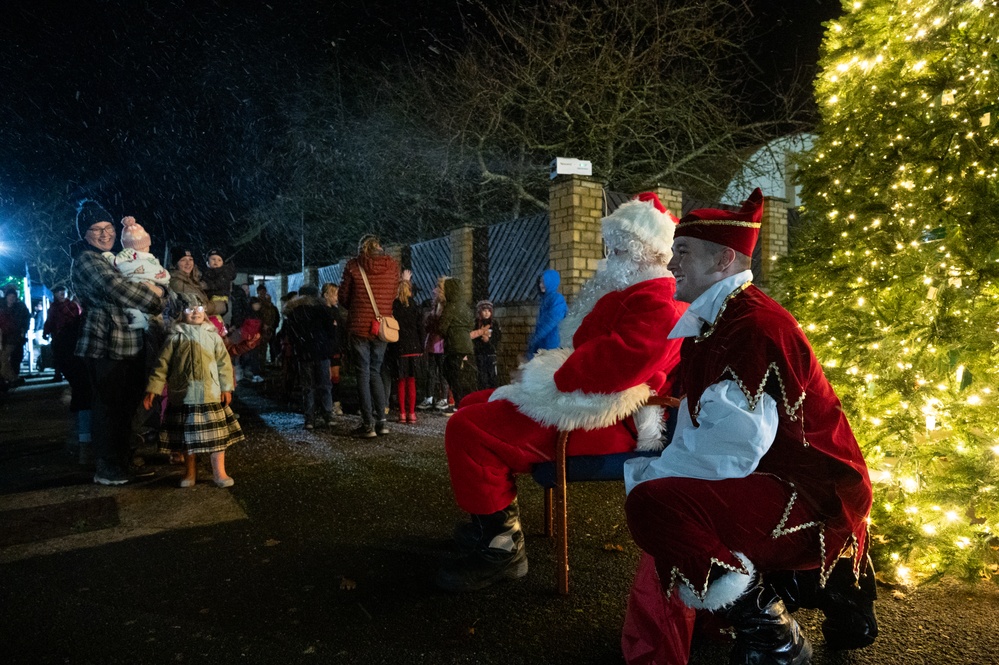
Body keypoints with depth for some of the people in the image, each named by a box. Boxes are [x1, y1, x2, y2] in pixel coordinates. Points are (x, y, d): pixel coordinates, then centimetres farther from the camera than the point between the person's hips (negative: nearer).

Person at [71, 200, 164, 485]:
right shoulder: (86, 260, -11)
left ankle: (123, 460, 31)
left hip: (129, 342, 9)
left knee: (126, 405, 17)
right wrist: (155, 298, -10)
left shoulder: (112, 258, 18)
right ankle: (106, 469, 9)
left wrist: (153, 287, 0)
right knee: (108, 407, -2)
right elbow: (118, 290, -22)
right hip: (105, 344, -9)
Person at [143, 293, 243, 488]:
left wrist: (226, 387, 0)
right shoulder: (176, 337, 0)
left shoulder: (212, 335, 3)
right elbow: (163, 364, 1)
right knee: (187, 435, 11)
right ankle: (190, 472, 27)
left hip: (210, 395, 0)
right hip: (184, 395, 0)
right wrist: (152, 389, -3)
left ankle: (219, 472, 13)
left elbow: (224, 362, 4)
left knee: (216, 433, 2)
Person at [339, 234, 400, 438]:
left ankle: (368, 424, 2)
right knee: (375, 372, 16)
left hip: (360, 327, -3)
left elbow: (343, 297, 1)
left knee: (363, 374, 3)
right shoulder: (392, 266, 2)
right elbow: (395, 296, 7)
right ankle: (381, 421, 13)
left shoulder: (353, 266, -5)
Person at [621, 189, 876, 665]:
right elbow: (703, 424, 14)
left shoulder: (755, 325, -22)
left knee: (652, 503, -29)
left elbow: (732, 449, -28)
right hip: (775, 481, 10)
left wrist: (645, 474, -17)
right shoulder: (718, 319, 10)